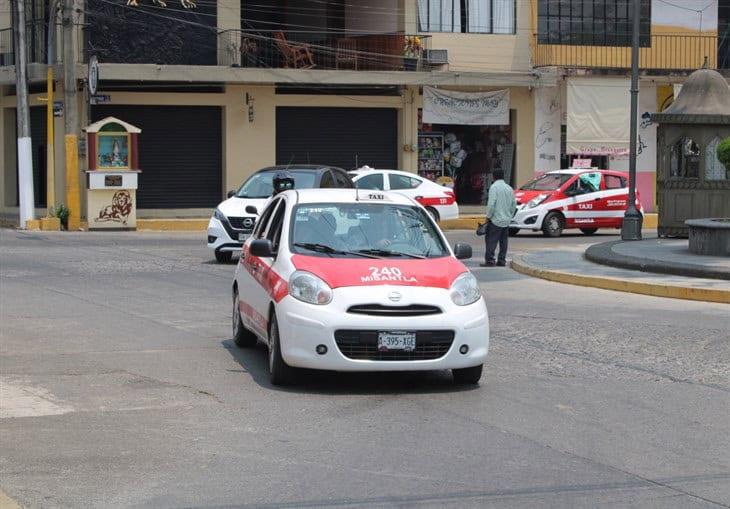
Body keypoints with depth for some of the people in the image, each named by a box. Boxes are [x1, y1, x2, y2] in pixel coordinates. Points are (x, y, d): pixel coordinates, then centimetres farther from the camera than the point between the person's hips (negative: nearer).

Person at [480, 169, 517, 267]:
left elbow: (491, 204, -17)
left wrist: (488, 216, -8)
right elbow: (514, 205, 14)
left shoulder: (494, 187, -10)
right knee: (503, 241, 10)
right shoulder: (509, 188, 11)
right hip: (506, 220, 7)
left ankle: (490, 260, -9)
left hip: (496, 219, -7)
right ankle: (502, 261, 11)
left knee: (491, 241, -5)